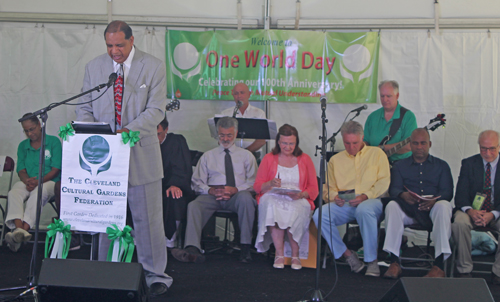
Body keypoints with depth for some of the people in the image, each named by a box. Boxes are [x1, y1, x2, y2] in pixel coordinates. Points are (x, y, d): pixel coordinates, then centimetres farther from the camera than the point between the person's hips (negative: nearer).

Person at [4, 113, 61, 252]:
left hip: (48, 182, -4)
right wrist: (27, 181, -13)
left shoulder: (53, 141, 5)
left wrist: (38, 181, -16)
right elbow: (21, 170, 11)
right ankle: (19, 229, -52)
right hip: (27, 182, 4)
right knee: (13, 193, -30)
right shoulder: (22, 146, 19)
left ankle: (24, 229, -51)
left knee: (38, 192, -39)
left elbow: (56, 170, -2)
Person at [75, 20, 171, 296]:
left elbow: (156, 110, -9)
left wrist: (129, 130, -24)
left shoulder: (154, 67, -3)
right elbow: (84, 108, 11)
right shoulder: (94, 67, 7)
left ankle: (155, 275, 15)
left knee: (147, 217, 3)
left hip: (140, 154, -3)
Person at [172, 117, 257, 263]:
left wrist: (236, 189, -13)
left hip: (237, 196, -1)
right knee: (194, 205, -31)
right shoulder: (207, 156, 24)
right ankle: (192, 250, -48)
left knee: (245, 197, -37)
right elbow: (197, 182, 14)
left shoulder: (246, 155, 20)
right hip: (212, 196, 1)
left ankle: (245, 248, -34)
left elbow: (253, 182, 7)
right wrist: (210, 190, -9)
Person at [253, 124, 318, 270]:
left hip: (298, 201, 0)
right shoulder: (268, 158, 15)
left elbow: (314, 188, 8)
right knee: (272, 206, -37)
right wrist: (270, 184, -15)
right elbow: (257, 186, 8)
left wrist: (301, 194, -14)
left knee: (296, 209, -36)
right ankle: (279, 253, -32)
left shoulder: (305, 159, 16)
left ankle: (295, 254, -24)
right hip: (273, 198, 0)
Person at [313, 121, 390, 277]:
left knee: (364, 210, -40)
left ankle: (372, 260, -27)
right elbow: (328, 187, 19)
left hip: (371, 201, -3)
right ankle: (347, 254, -14)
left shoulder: (376, 153, 14)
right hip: (343, 204, 3)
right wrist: (334, 196, -6)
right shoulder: (335, 160, 22)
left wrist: (365, 196, -14)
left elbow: (384, 182, 2)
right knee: (320, 215, -26)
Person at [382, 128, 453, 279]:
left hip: (433, 208, -1)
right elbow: (393, 189, 5)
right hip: (408, 209, 1)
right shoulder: (400, 166, 21)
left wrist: (434, 200, -20)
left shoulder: (441, 165, 19)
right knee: (392, 206, -31)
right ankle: (394, 263, -35)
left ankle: (439, 266, -42)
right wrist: (403, 195, -20)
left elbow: (448, 192, 4)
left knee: (443, 206, -35)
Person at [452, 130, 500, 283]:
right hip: (472, 210, 0)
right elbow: (460, 195, -4)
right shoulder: (468, 164, 3)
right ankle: (464, 269, -19)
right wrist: (470, 211, -25)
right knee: (459, 223, -32)